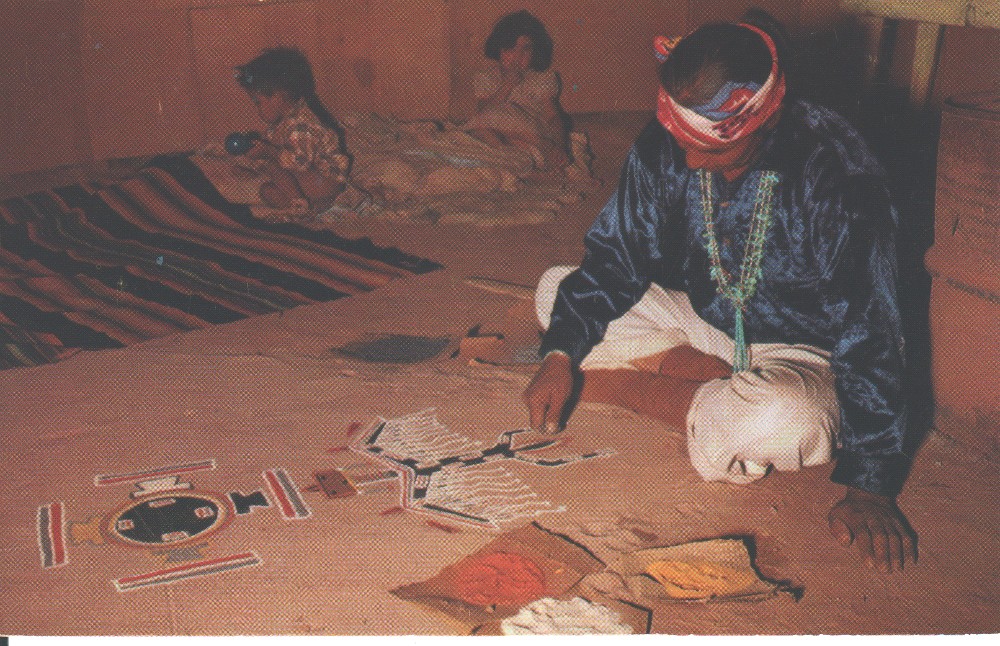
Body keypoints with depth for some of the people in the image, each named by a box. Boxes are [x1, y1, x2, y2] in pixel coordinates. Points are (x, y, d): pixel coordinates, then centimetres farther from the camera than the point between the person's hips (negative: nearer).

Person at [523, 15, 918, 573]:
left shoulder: (836, 176, -28)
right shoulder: (666, 147, -13)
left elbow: (870, 332, -26)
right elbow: (615, 258, -4)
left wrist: (868, 486, -29)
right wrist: (560, 356, -18)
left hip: (797, 353, -5)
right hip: (699, 319, 5)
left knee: (786, 423, -40)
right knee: (555, 290, -5)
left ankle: (630, 386, -13)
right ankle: (720, 382, -12)